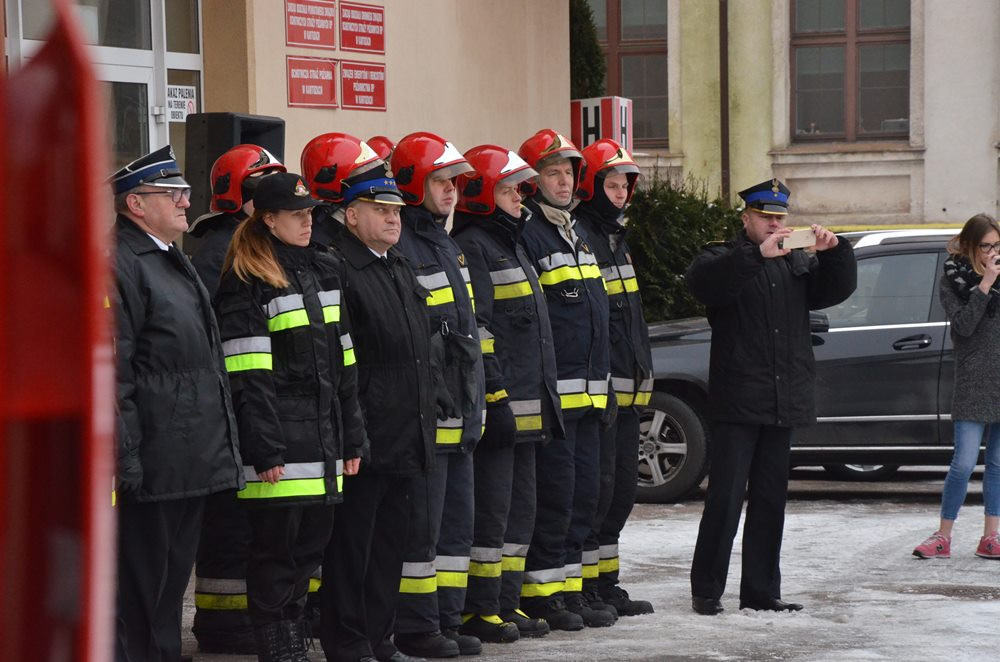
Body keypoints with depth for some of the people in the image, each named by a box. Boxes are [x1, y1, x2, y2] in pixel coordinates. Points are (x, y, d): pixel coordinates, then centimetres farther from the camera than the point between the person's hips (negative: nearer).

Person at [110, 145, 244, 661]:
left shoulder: (174, 263, 19)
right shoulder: (119, 266, -13)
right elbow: (112, 374, -18)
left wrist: (221, 448, 23)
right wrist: (123, 460, -22)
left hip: (193, 461, 10)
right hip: (153, 467, -10)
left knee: (171, 581, 16)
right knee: (140, 585, -4)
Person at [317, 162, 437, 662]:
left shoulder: (400, 269, 18)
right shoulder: (338, 268, -12)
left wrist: (422, 422, 20)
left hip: (403, 438, 9)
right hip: (363, 439, -9)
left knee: (391, 537, 13)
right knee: (352, 541, -2)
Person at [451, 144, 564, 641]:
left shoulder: (510, 245, 21)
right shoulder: (472, 247, -11)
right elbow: (471, 328, -19)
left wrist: (542, 399, 23)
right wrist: (493, 394, -22)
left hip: (527, 407, 10)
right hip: (496, 407, -10)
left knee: (520, 508, 13)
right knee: (490, 508, -7)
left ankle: (506, 603, 20)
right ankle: (478, 610, -2)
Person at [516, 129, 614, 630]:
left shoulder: (578, 232, 19)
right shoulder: (525, 233, -10)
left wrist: (603, 376, 23)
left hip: (590, 389, 9)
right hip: (551, 389, -9)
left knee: (584, 491, 10)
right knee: (554, 491, -7)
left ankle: (570, 590, 17)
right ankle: (540, 594, 1)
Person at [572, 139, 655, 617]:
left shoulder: (615, 236, 20)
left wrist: (642, 372, 23)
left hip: (627, 387, 10)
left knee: (622, 487, 12)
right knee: (596, 486, -8)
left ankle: (607, 584, 19)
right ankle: (584, 590, -3)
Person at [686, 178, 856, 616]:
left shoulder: (797, 264, 19)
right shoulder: (725, 259, 1)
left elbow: (837, 288, 9)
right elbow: (703, 281, -21)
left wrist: (834, 251, -10)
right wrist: (759, 254, -31)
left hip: (784, 402, 6)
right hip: (737, 402, -6)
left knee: (770, 499, 8)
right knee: (725, 499, -7)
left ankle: (761, 591, 13)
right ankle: (706, 590, -1)